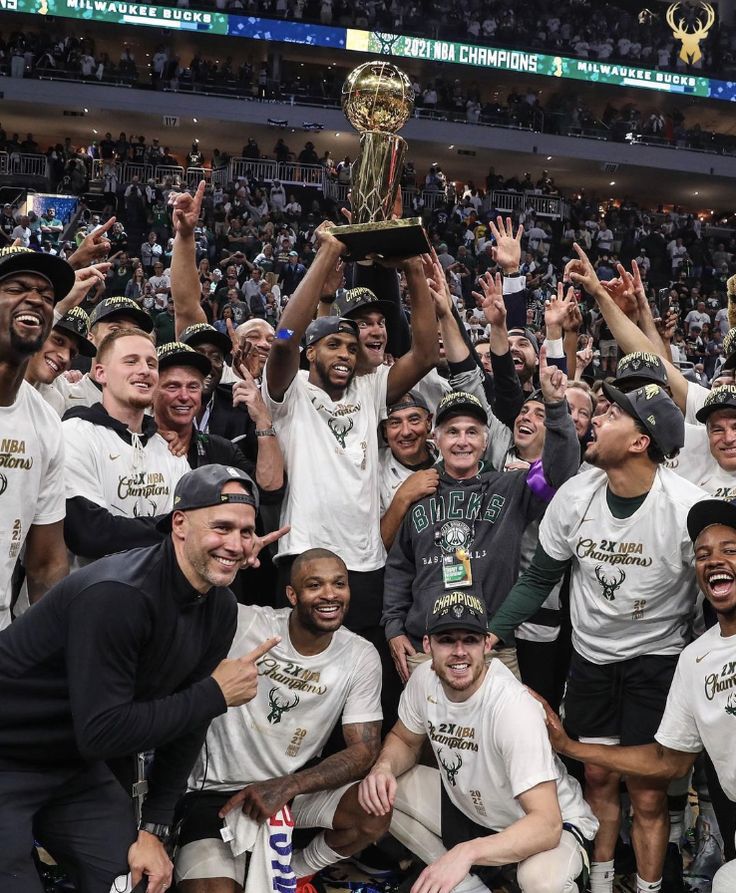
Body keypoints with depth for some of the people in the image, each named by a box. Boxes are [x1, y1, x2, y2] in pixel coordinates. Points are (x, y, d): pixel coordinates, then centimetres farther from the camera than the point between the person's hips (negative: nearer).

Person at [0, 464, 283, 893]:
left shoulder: (220, 607, -4)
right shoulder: (118, 594, -30)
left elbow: (187, 725, 2)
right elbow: (100, 733, -30)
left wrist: (155, 828, -3)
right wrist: (214, 694, -24)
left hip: (77, 766, 7)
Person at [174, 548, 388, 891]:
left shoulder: (361, 657, -8)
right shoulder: (242, 623, -17)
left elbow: (364, 750, -10)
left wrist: (287, 786, -25)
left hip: (296, 785, 3)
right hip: (217, 791, -3)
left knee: (377, 812, -23)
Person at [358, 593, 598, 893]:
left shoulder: (513, 707, -33)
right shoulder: (425, 678, -15)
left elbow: (546, 825, -37)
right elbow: (404, 740, 6)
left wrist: (466, 852, -51)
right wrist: (383, 767, -18)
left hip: (548, 824, -7)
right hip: (468, 804, 7)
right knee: (376, 794, -4)